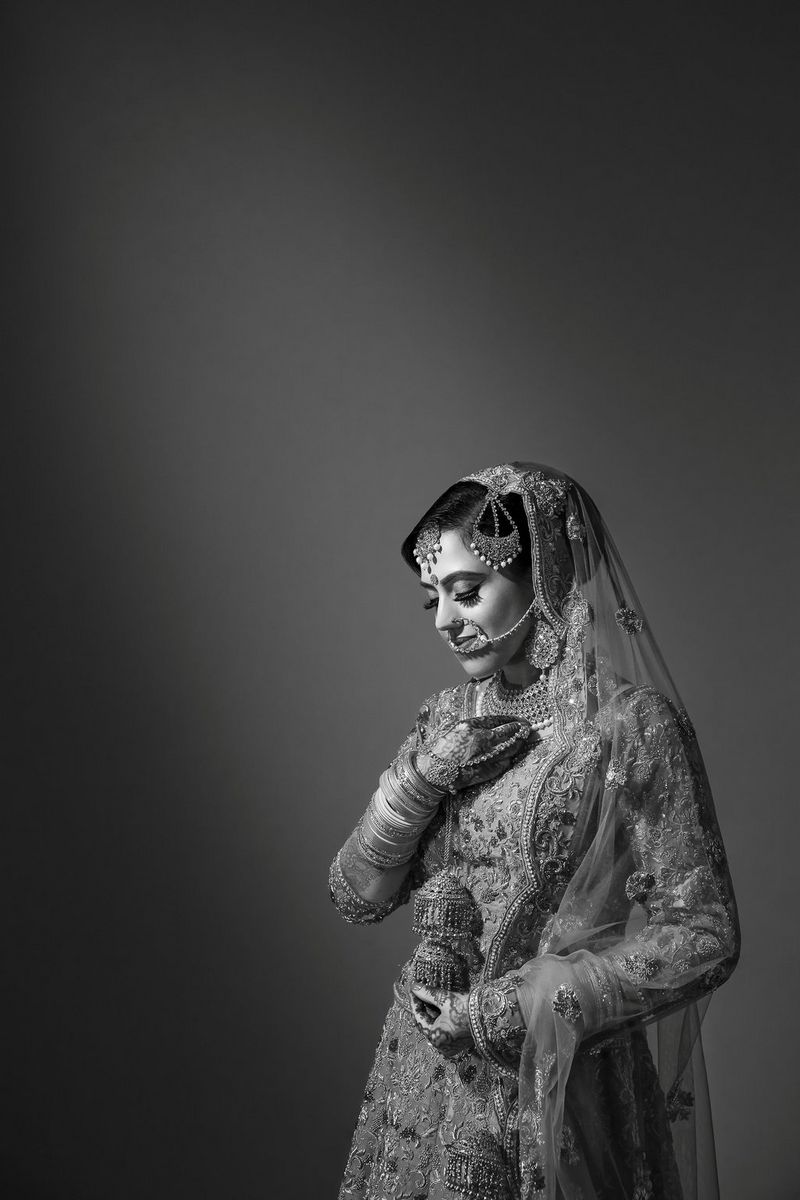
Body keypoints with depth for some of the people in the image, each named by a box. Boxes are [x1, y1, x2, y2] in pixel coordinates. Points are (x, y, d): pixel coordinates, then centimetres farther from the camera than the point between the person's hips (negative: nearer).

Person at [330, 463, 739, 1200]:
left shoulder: (633, 725, -14)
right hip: (425, 1073, 5)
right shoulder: (449, 719, 5)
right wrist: (419, 779, -11)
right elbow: (356, 897, 5)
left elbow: (703, 937, -16)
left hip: (552, 1087, -5)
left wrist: (524, 1008, -18)